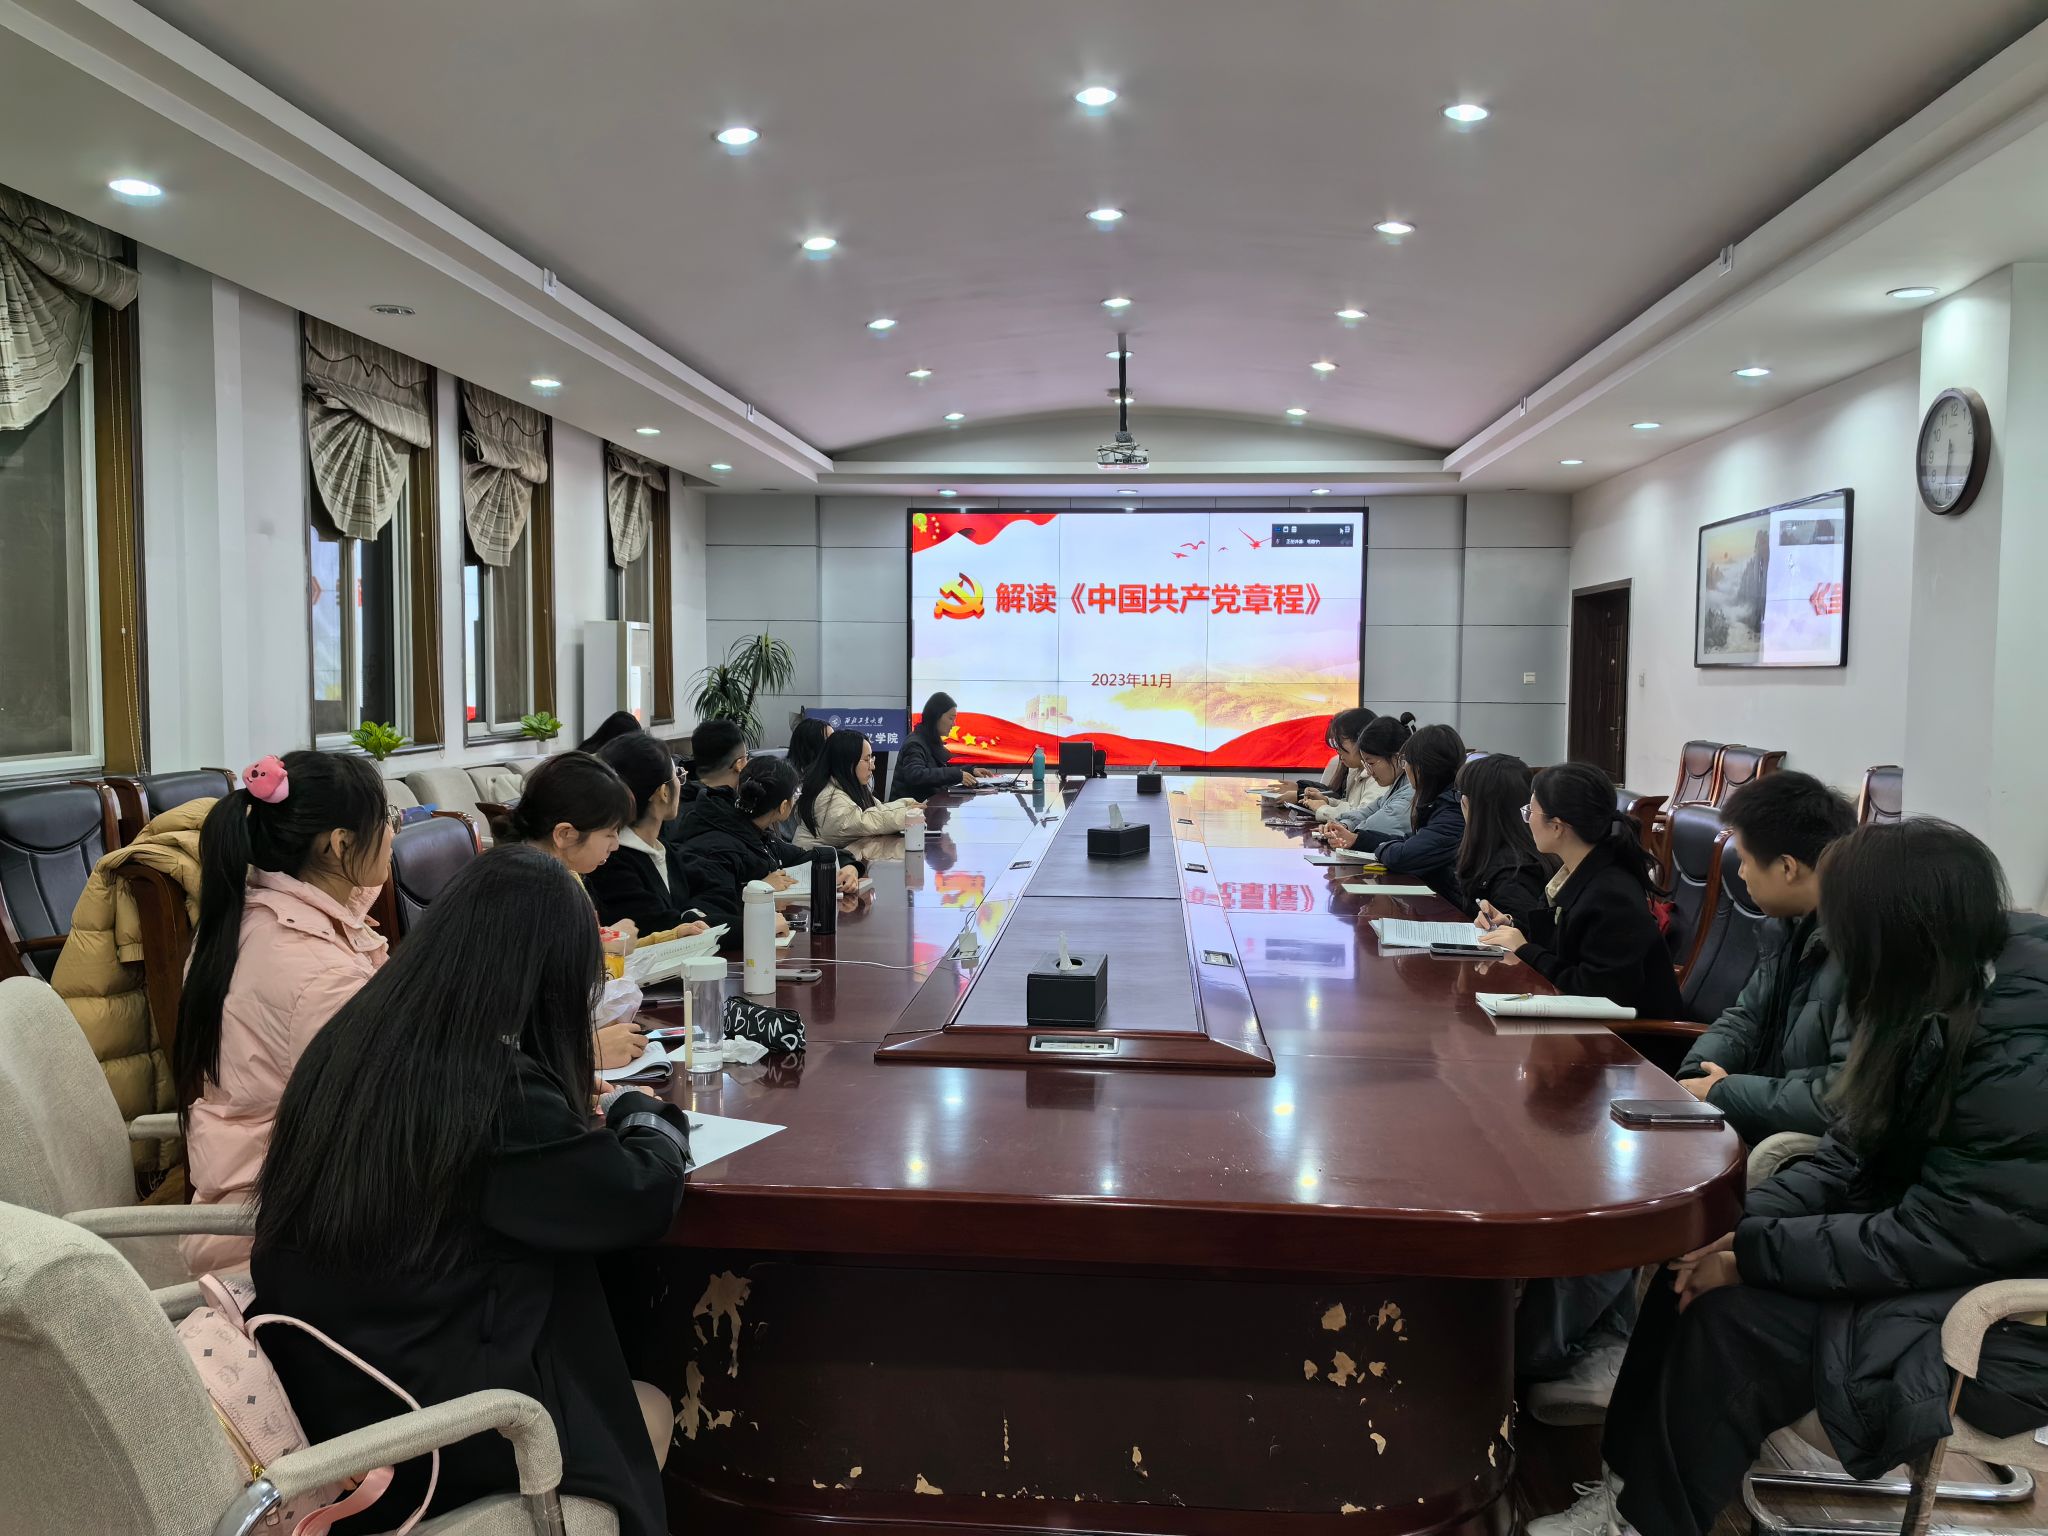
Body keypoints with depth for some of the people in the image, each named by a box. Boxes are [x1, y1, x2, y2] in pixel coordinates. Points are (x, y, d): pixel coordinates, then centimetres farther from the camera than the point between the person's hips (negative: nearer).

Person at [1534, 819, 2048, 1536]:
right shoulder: (1953, 997, -2)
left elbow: (1925, 1241, -26)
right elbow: (1854, 1150, 2)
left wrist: (1749, 1254, -19)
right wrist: (1741, 1224, -10)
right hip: (1937, 1243, 8)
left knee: (1731, 1312, -17)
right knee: (1701, 1267, -8)